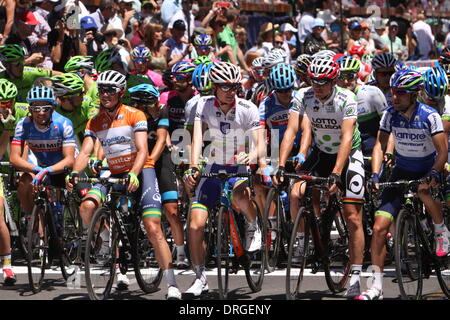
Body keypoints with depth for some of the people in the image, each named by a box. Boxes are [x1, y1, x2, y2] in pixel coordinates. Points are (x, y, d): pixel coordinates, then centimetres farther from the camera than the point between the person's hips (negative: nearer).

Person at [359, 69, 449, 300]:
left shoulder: (429, 116, -20)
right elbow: (380, 145, -9)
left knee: (424, 190, -39)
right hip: (402, 172, 3)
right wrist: (375, 175, -23)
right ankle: (376, 286, -5)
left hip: (427, 170, -3)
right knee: (379, 227, -10)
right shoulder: (391, 114, -10)